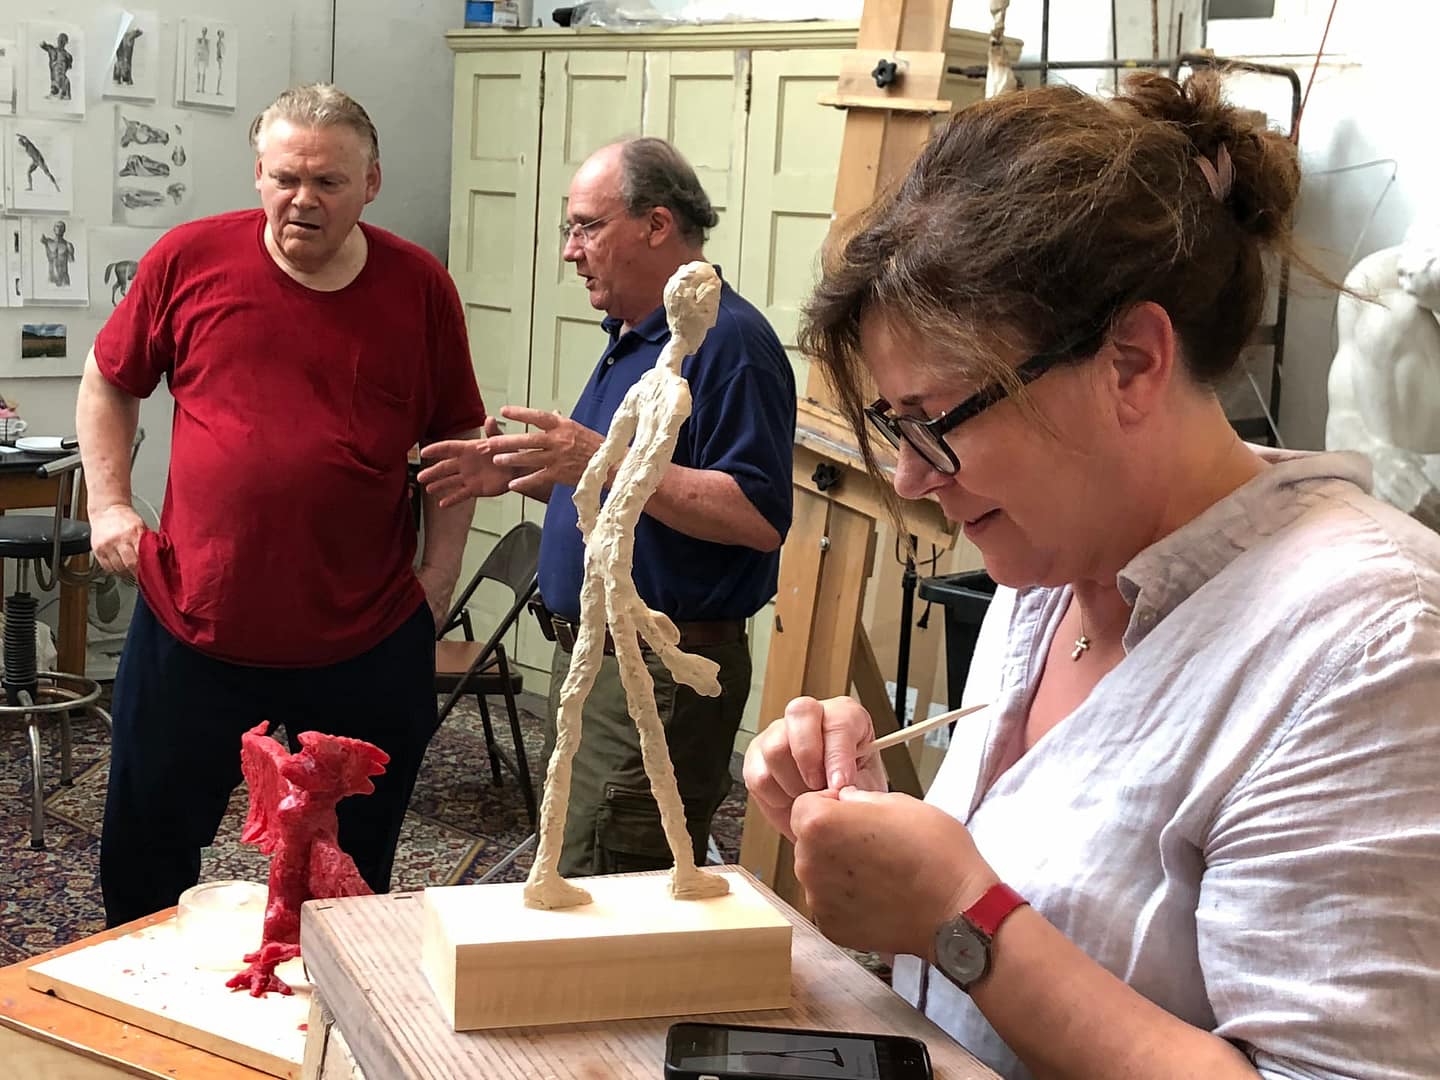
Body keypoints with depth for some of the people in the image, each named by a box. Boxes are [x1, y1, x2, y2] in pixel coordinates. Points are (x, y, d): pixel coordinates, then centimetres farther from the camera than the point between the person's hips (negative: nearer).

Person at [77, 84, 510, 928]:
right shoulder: (191, 258, -3)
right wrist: (109, 505, 2)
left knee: (355, 881, 15)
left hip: (368, 643, 0)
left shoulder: (420, 287, -2)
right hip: (197, 623, 0)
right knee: (142, 863, 14)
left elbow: (457, 437, 8)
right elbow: (108, 383, 12)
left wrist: (441, 570, 1)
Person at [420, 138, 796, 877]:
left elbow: (759, 518, -26)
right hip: (593, 655, 11)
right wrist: (514, 467, 9)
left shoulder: (726, 341, -17)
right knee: (568, 880, 20)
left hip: (663, 671, -11)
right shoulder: (633, 336, 16)